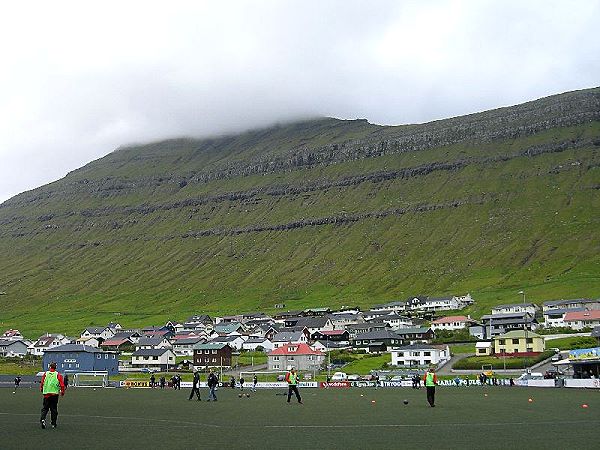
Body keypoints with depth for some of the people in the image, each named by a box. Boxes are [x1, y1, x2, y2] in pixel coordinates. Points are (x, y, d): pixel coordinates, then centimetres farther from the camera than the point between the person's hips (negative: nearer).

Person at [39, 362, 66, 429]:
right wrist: (62, 392, 8)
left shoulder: (45, 373, 2)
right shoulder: (58, 375, -2)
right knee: (54, 409, 8)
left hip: (46, 393, 1)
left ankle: (42, 419, -13)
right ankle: (53, 423, 11)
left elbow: (42, 382, 3)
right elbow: (62, 384, -5)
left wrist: (41, 389, 22)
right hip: (55, 393, -1)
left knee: (45, 408, 10)